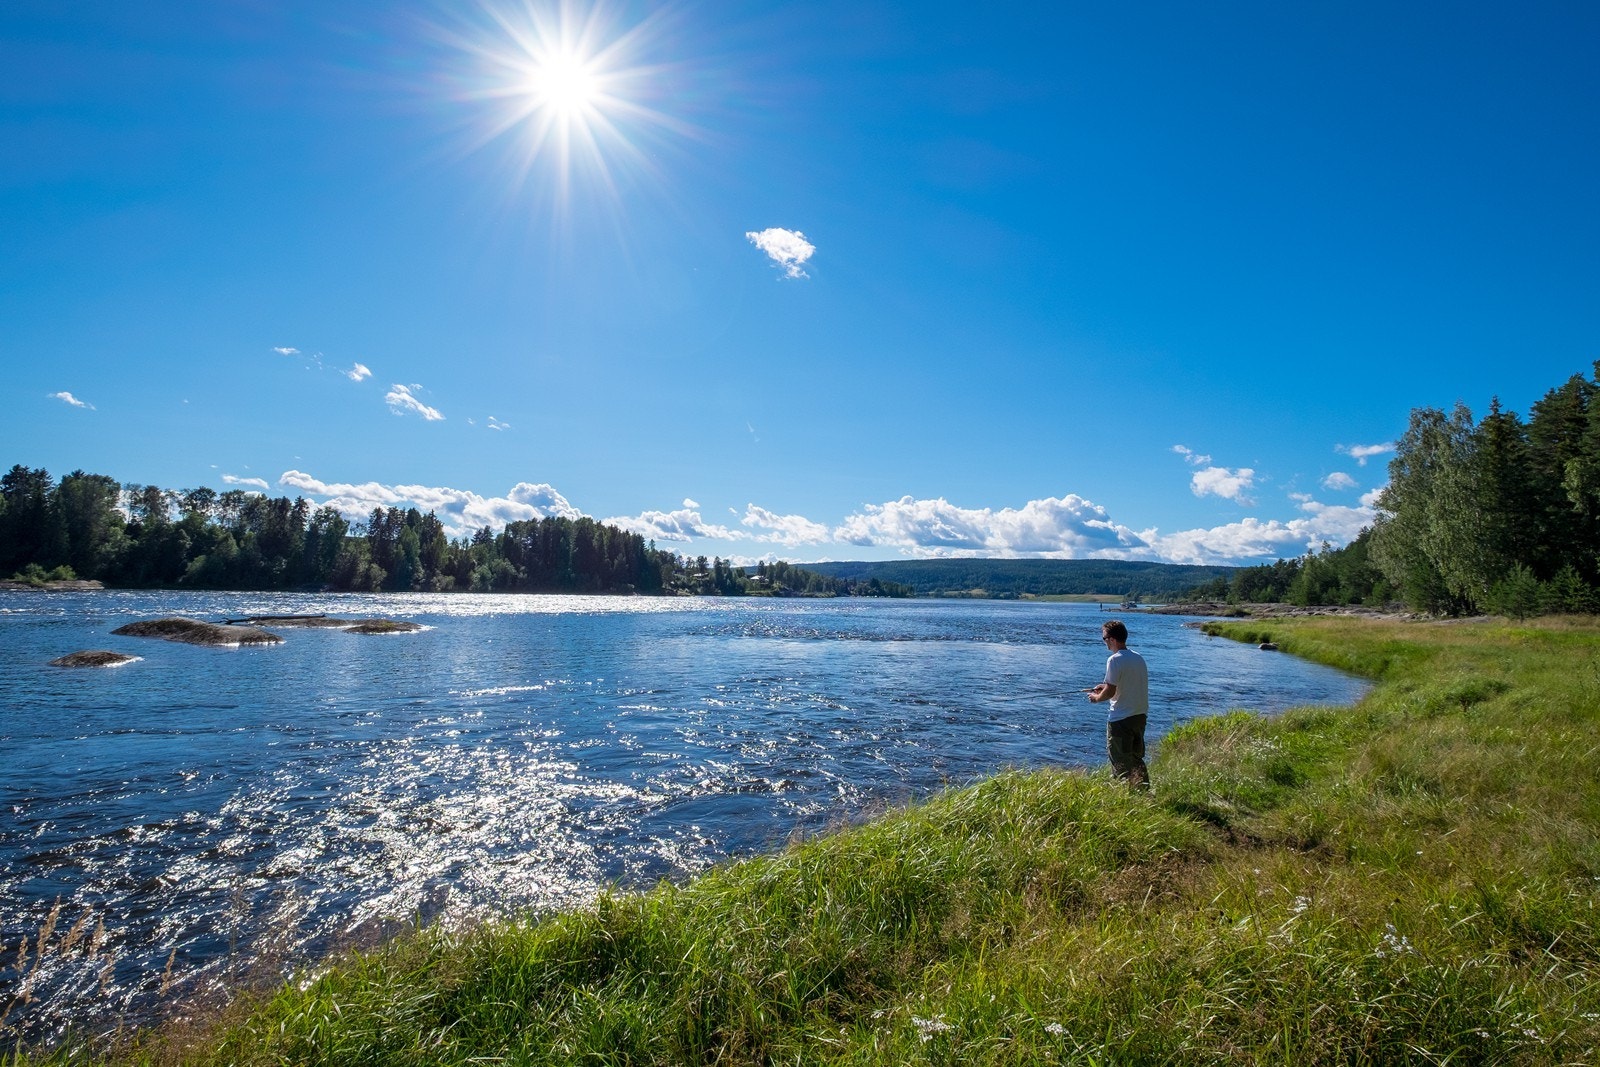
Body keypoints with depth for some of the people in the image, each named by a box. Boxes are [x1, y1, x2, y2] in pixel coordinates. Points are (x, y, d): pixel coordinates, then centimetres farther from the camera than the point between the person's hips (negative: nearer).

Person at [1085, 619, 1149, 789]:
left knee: (1120, 764, 4)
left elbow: (1110, 692, -19)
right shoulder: (1138, 657, 7)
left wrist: (1097, 697, -1)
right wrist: (1106, 686, 17)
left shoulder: (1115, 660, -18)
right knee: (1137, 758, 20)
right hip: (1140, 715, 8)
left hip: (1121, 719, -8)